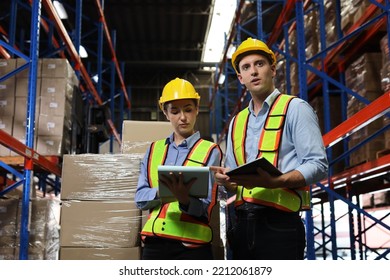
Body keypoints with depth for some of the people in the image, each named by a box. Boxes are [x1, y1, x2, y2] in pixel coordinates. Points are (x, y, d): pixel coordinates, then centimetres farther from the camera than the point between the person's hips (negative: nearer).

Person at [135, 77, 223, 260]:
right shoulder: (154, 149, 14)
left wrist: (184, 199, -30)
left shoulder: (210, 151, 2)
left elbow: (204, 206, -7)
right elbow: (140, 197, 5)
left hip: (191, 246, -3)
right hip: (154, 243, 4)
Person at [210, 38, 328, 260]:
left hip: (279, 224, -6)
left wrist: (273, 182, -23)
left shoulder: (295, 108, 0)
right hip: (243, 226, 6)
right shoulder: (237, 122, 19)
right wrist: (226, 180, -1)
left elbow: (318, 166, -9)